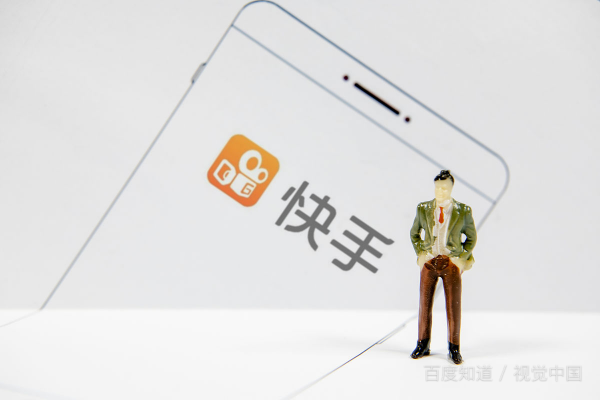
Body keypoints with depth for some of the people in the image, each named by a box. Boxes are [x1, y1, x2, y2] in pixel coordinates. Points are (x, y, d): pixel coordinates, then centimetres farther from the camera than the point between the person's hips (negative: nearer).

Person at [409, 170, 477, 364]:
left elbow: (472, 237, 7)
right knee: (424, 304, 7)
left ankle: (454, 348, 15)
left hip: (452, 263, -2)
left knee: (453, 305, 1)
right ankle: (423, 345, 21)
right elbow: (414, 233, 15)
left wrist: (463, 258, -2)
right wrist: (420, 254, 4)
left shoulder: (463, 211, -3)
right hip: (429, 262, 2)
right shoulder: (423, 209, 2)